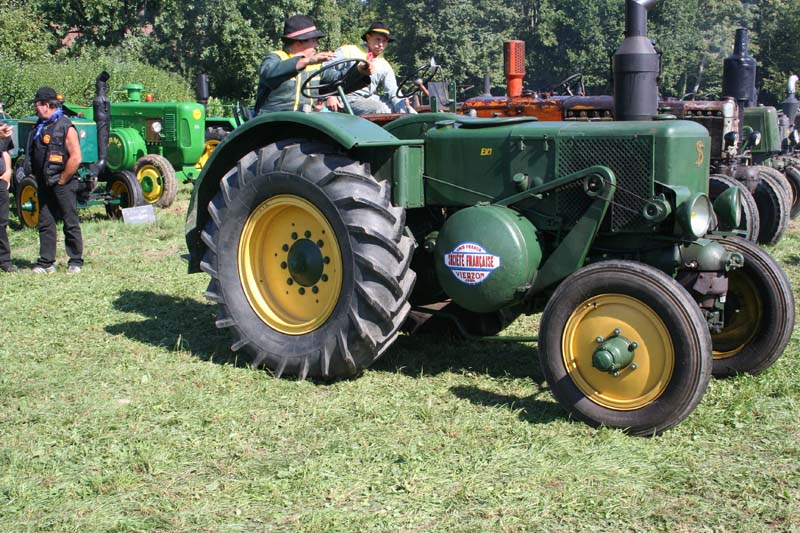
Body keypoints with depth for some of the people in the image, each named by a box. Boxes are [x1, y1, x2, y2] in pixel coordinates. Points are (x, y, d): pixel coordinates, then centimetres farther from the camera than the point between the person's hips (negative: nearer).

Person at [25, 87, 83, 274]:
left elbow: (76, 158, -18)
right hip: (44, 185, 8)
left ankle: (76, 261, 8)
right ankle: (46, 262, 14)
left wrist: (62, 180, -14)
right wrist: (38, 177, 11)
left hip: (62, 184, -7)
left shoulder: (65, 127, -12)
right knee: (45, 223, 8)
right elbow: (32, 155, 20)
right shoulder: (39, 127, 11)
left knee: (71, 223, 1)